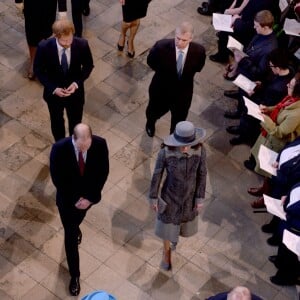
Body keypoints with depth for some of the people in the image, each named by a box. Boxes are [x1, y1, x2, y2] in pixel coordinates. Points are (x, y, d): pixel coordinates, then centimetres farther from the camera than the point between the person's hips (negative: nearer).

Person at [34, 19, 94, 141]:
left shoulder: (82, 45, -25)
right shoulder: (44, 47, -27)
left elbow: (88, 65, -7)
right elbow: (38, 70, -12)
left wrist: (77, 83, -20)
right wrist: (53, 89, -21)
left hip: (75, 91, 0)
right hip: (53, 93, 0)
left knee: (75, 122, 23)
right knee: (57, 122, 25)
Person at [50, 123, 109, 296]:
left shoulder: (100, 144, -27)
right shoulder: (59, 149, -32)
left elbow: (103, 172, -13)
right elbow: (57, 179, -19)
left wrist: (90, 197, -15)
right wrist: (74, 199, -16)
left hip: (89, 195, 2)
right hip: (68, 198, -2)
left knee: (77, 221, 33)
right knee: (71, 236, 7)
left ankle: (75, 228, 69)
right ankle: (75, 275, 23)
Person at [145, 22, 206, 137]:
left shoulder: (199, 51, -26)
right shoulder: (161, 46, -31)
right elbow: (150, 61, -8)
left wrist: (185, 74, -6)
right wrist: (164, 72, -3)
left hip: (183, 92, 1)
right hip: (161, 89, 0)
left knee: (179, 118, 24)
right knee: (155, 111, 30)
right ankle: (150, 123, 68)